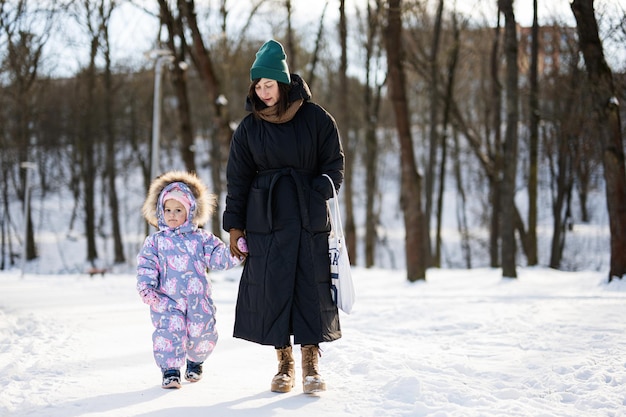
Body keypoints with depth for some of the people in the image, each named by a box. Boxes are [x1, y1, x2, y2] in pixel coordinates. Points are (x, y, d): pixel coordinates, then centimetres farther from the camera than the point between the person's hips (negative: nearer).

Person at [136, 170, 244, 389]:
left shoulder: (200, 238, 7)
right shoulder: (155, 242, 5)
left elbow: (218, 256, 2)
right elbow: (146, 267, 1)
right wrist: (146, 288, -14)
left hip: (198, 300, 2)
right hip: (167, 301, -1)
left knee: (202, 334, 6)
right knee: (169, 330, -17)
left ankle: (195, 361, 36)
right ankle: (170, 370, -4)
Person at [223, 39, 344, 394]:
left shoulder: (315, 118, 0)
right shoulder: (249, 127, 5)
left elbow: (335, 163, 4)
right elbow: (238, 179, 8)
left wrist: (320, 188, -12)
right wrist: (234, 225, 4)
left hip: (310, 217, -1)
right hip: (266, 218, 1)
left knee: (312, 285, -4)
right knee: (271, 287, -1)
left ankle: (312, 364, 3)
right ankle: (285, 363, 10)